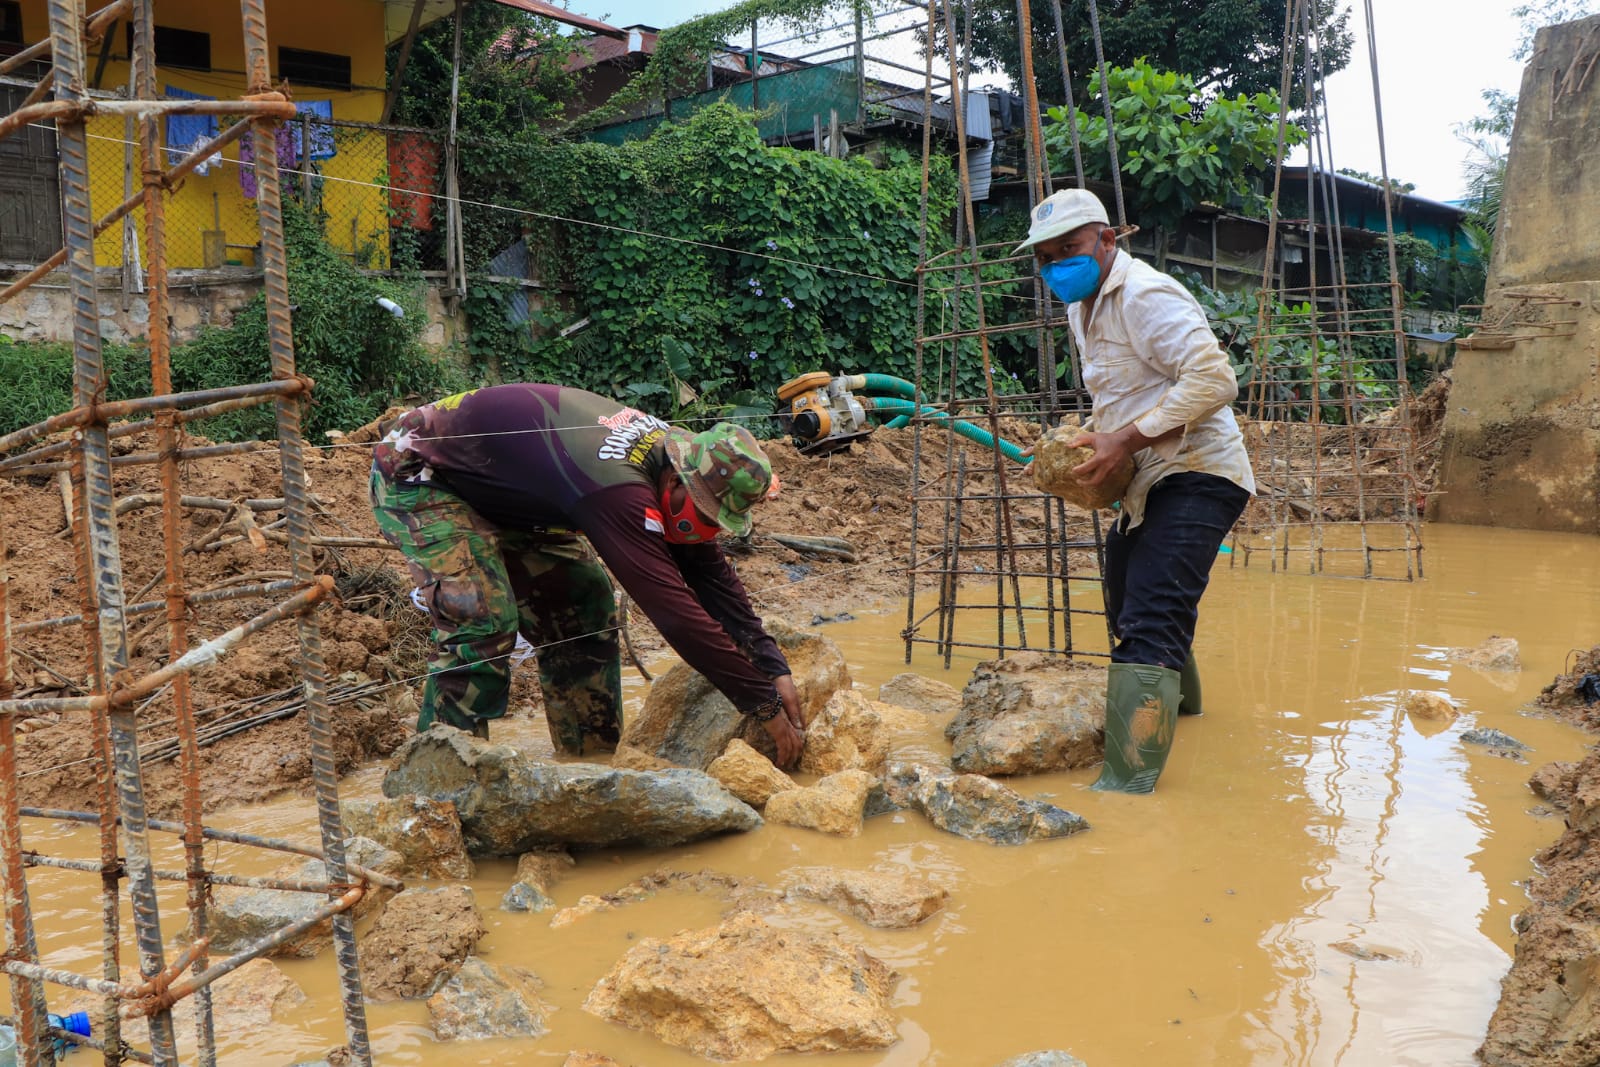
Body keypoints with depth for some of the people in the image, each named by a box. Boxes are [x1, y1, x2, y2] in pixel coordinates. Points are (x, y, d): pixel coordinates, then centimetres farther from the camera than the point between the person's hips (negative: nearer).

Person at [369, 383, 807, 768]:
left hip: (498, 491, 9)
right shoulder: (618, 488, -39)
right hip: (415, 475, -9)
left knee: (584, 605, 3)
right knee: (483, 618, -26)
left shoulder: (672, 449, -11)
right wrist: (766, 705, -33)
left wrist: (774, 670, -9)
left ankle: (591, 760, 12)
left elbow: (712, 576, -4)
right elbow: (675, 611, -39)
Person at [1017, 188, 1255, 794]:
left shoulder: (1145, 296, -17)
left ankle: (1127, 787, -25)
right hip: (1145, 481, 11)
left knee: (1148, 625, -22)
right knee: (1127, 603, 27)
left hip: (1195, 475, -11)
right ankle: (1179, 700, 53)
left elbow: (1214, 379, -27)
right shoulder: (1083, 306, 13)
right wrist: (1093, 438, 4)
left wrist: (1126, 439, -29)